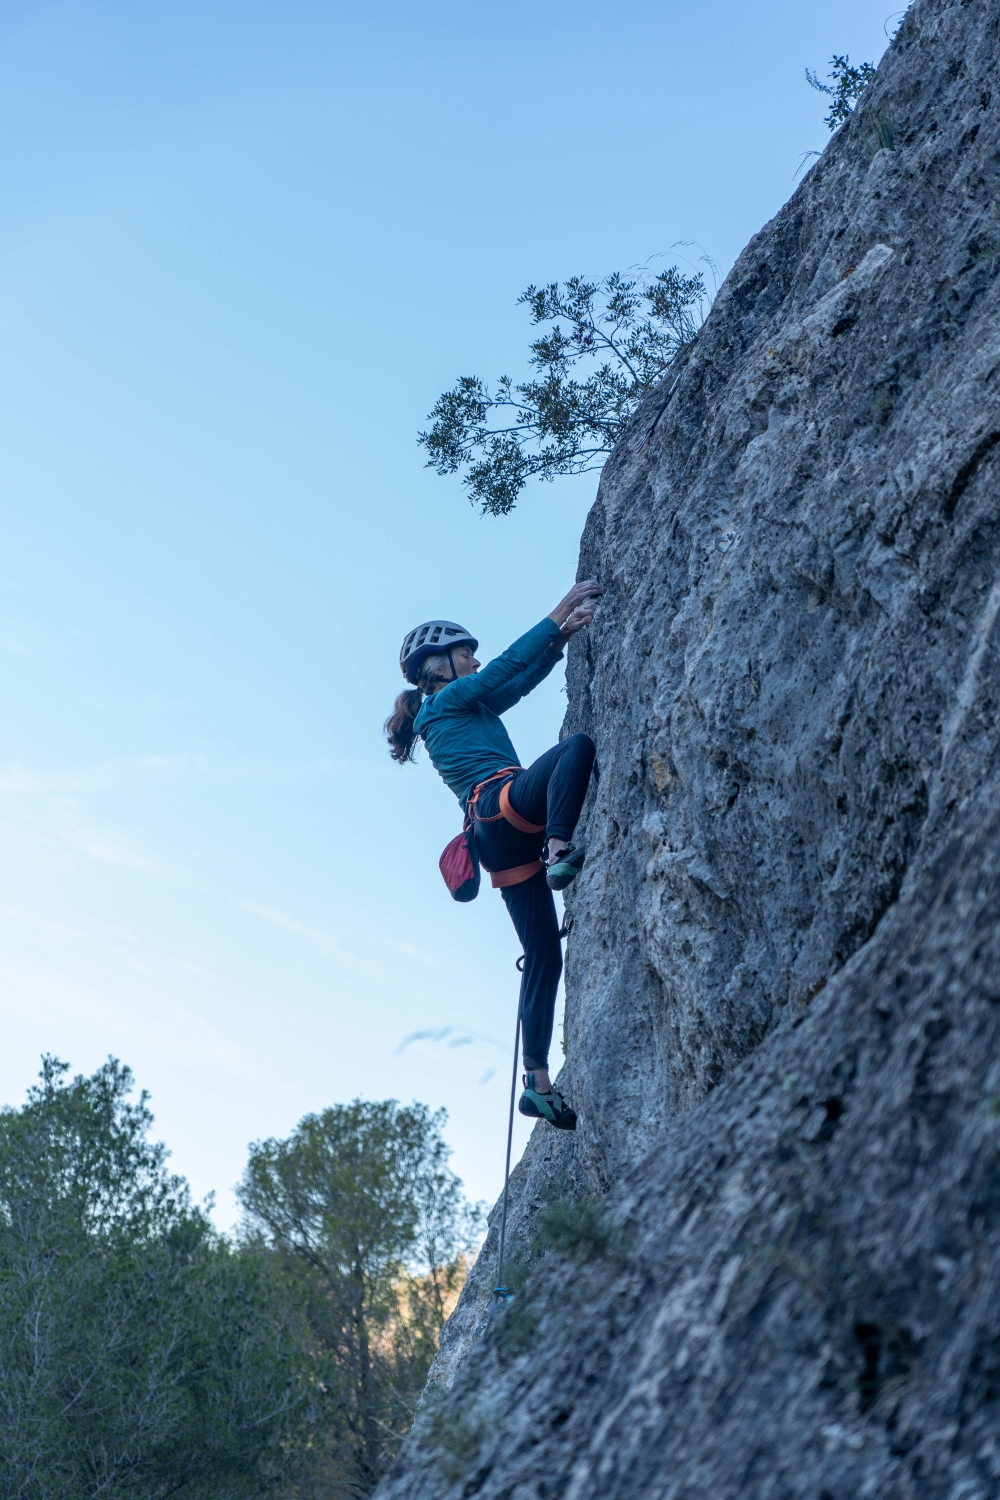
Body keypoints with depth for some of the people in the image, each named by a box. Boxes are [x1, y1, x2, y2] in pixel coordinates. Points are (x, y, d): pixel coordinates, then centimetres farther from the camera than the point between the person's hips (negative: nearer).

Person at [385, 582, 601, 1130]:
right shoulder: (447, 699, 11)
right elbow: (509, 665, 3)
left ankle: (538, 1082, -1)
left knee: (543, 956, 1)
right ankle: (559, 851, -40)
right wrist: (558, 616, 8)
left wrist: (563, 634, 20)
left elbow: (523, 679, 30)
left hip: (505, 843, 8)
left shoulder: (471, 708, 34)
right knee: (577, 745, -24)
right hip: (501, 803, -8)